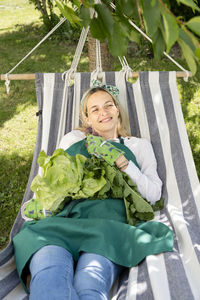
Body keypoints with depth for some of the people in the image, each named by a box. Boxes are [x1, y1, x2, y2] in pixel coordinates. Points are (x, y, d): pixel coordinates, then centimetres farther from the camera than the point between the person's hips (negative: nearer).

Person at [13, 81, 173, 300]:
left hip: (110, 218, -1)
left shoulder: (138, 145, 29)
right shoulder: (72, 139, 31)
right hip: (65, 217, 2)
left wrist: (125, 165, 4)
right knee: (48, 277, -37)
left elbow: (154, 195, 19)